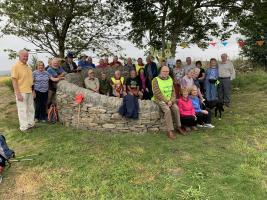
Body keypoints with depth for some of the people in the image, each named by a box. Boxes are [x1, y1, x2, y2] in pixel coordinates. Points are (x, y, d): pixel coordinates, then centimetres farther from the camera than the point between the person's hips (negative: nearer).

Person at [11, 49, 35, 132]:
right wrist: (18, 94, -19)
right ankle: (24, 127, 11)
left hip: (29, 92, 8)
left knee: (31, 109, 15)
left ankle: (30, 123, 29)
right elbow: (14, 81, -14)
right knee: (22, 110, 0)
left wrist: (33, 90, 16)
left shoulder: (27, 66, 12)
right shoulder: (16, 66, -10)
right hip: (21, 92, -7)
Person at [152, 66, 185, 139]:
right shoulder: (156, 80, -9)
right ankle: (170, 131, -23)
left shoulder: (170, 79, 10)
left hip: (169, 100, 5)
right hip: (160, 100, -5)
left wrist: (171, 100, -9)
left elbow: (173, 91, 8)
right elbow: (157, 93, -15)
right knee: (167, 110, -29)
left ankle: (179, 127, -4)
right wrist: (166, 101, -17)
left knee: (176, 108, -20)